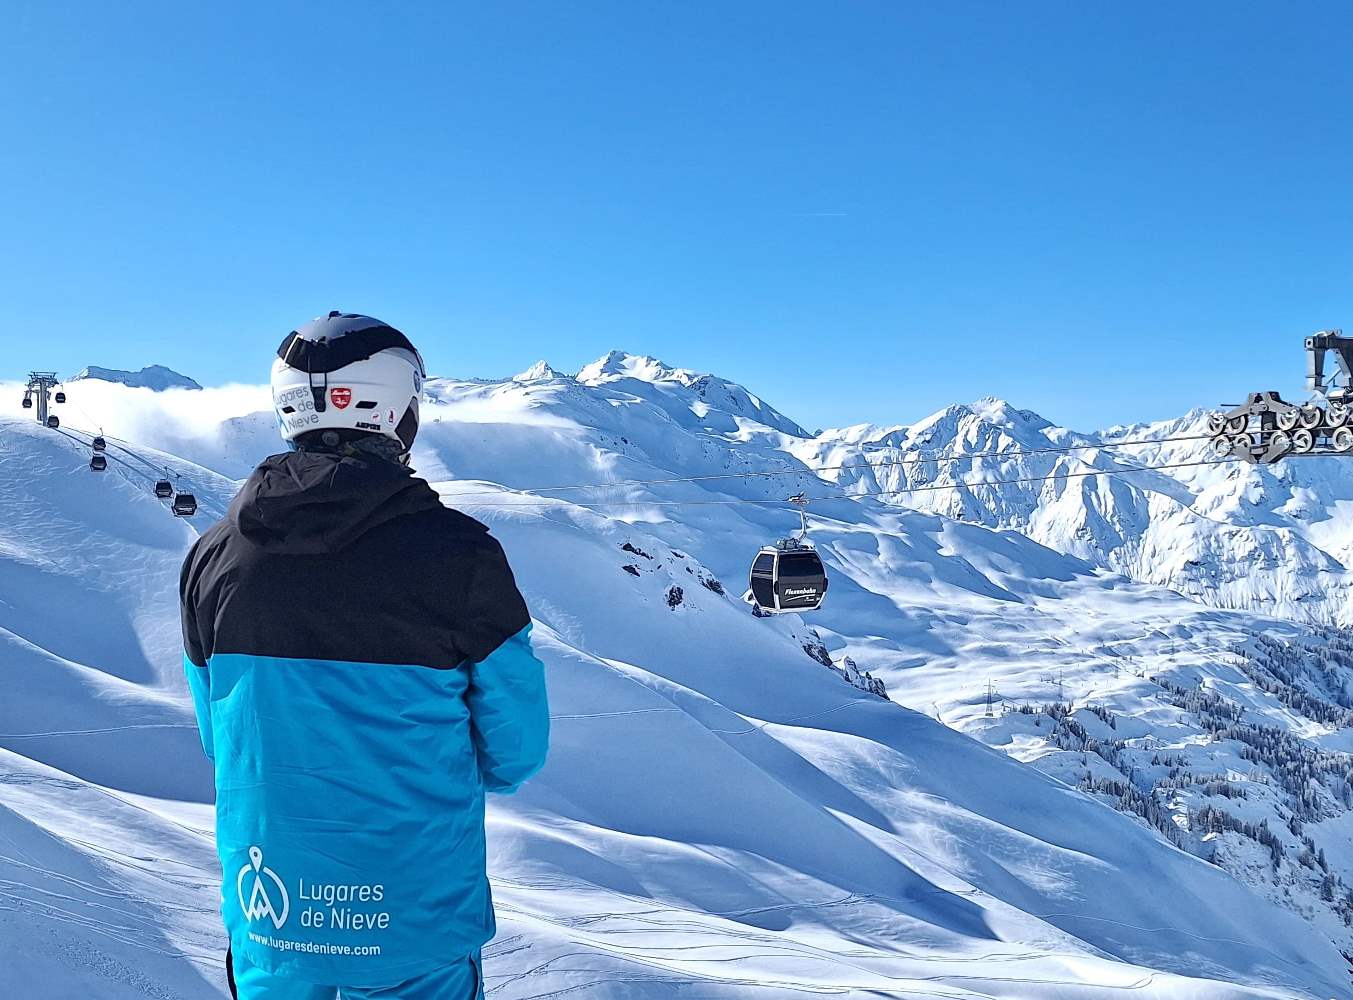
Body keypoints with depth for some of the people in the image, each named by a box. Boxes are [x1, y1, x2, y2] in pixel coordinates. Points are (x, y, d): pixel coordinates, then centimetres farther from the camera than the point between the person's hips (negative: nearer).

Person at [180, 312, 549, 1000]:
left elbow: (218, 738, 6)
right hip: (415, 930, -3)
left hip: (264, 915, 4)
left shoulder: (212, 555, -5)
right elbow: (516, 750, -9)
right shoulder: (457, 554, -18)